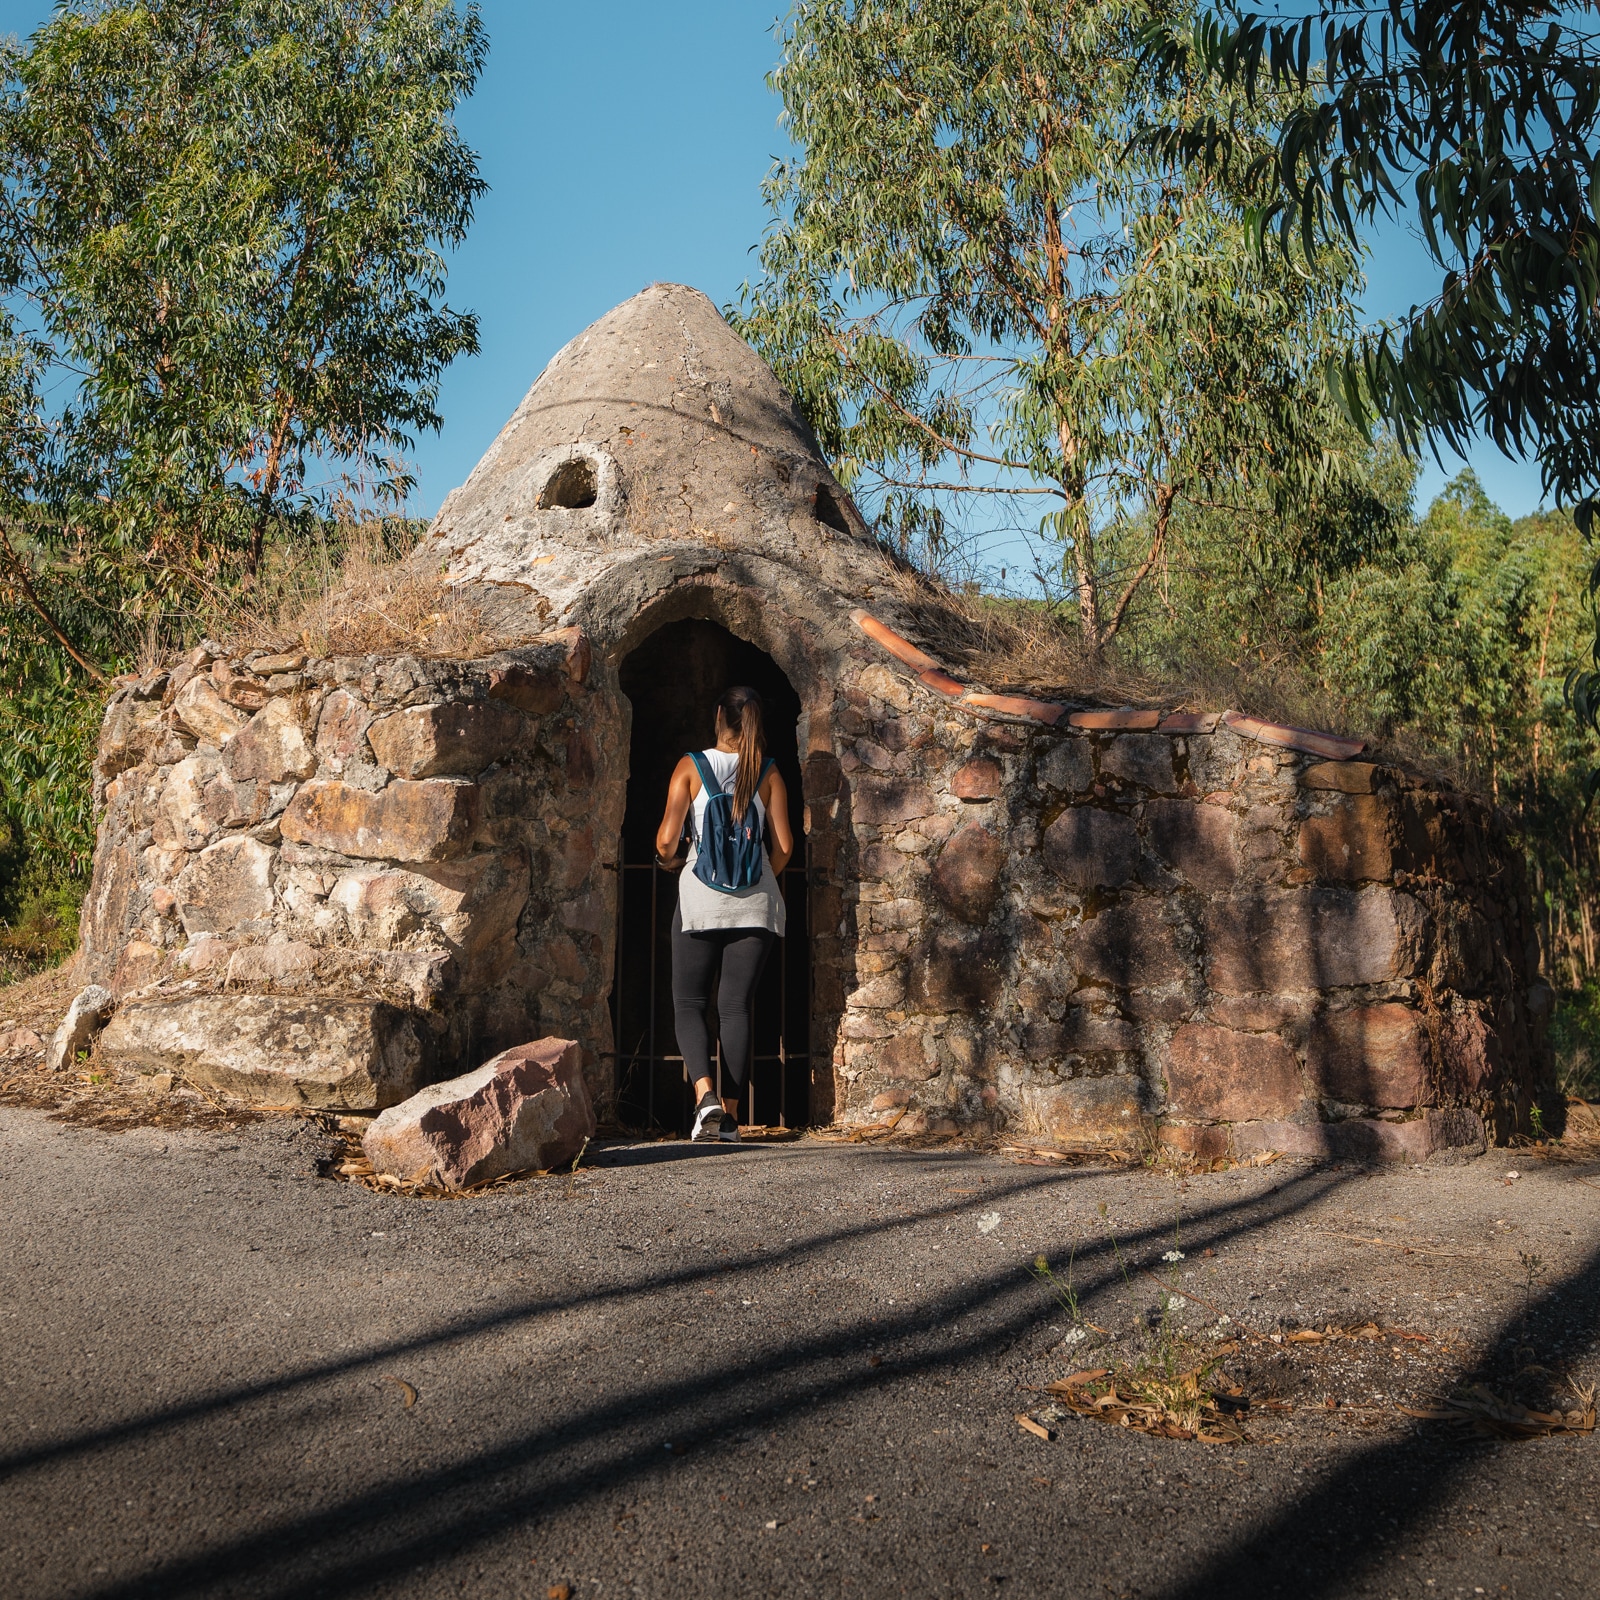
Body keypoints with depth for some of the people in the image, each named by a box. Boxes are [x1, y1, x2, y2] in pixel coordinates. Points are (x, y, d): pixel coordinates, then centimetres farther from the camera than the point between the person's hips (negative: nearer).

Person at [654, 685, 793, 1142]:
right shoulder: (769, 774, 3)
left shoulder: (691, 766, -2)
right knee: (737, 1006, 6)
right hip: (755, 903, 2)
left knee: (689, 1003, 8)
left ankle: (705, 1093, -14)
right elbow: (783, 846, 0)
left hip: (700, 898, -2)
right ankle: (731, 1115, 8)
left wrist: (670, 861, 14)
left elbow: (667, 838, -9)